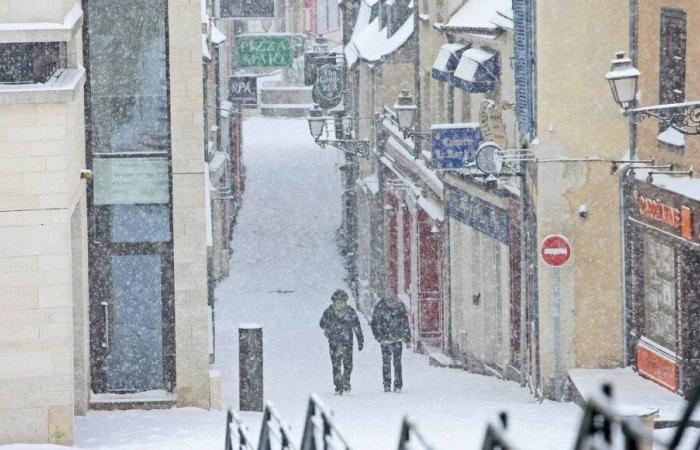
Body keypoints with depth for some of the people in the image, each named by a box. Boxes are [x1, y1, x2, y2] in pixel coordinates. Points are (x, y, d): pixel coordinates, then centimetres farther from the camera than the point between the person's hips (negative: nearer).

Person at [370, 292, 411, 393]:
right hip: (385, 341, -1)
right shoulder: (379, 308, -9)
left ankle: (398, 385, 2)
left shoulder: (400, 307, -4)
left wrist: (408, 339, 7)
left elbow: (405, 324, 6)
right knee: (386, 363, 0)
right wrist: (379, 338, -8)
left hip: (397, 339, 1)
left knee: (397, 362, -2)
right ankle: (387, 385, 8)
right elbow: (375, 325, 0)